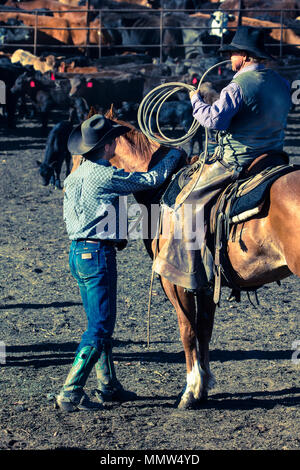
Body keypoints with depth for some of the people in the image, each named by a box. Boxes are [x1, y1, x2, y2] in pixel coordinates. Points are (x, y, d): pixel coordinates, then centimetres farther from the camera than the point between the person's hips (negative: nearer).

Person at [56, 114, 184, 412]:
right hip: (98, 254, -9)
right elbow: (151, 179, -10)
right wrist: (174, 155, 7)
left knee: (100, 324, 17)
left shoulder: (75, 177, 10)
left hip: (78, 251, 9)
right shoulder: (107, 176, -16)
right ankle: (70, 394, -8)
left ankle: (108, 386, 25)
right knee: (100, 328, -5)